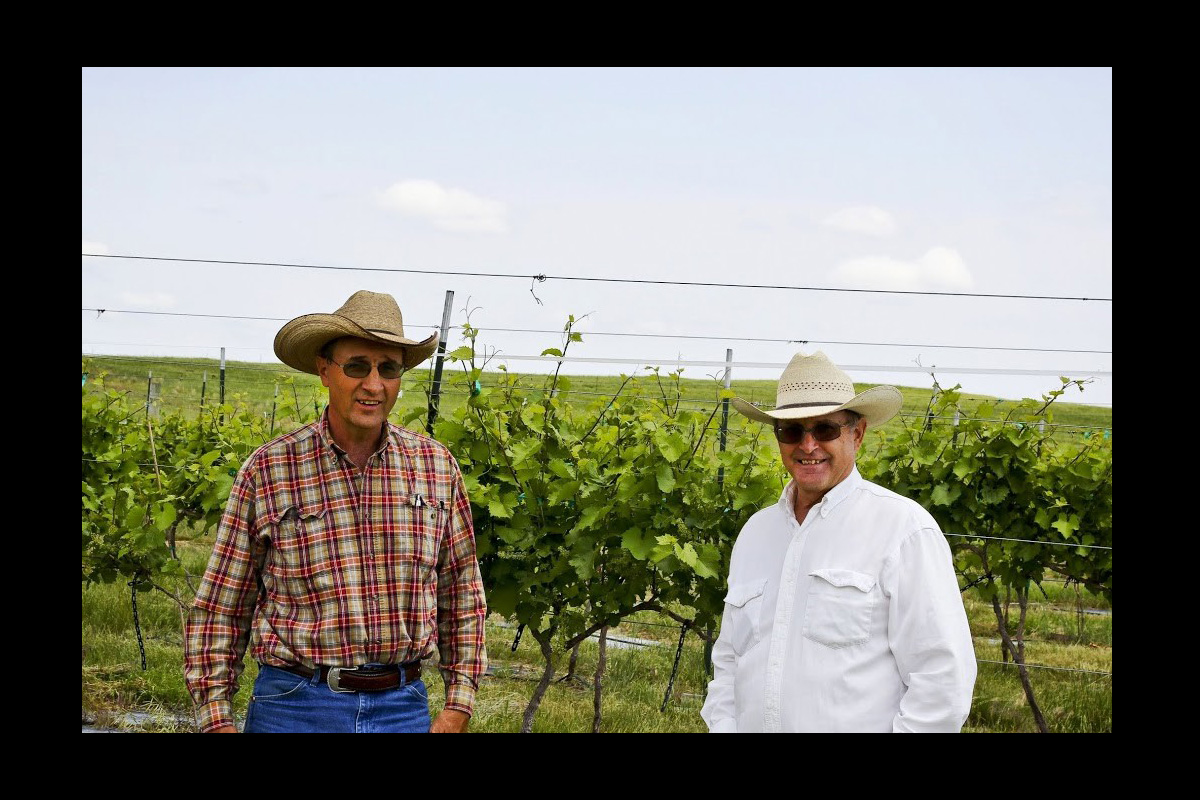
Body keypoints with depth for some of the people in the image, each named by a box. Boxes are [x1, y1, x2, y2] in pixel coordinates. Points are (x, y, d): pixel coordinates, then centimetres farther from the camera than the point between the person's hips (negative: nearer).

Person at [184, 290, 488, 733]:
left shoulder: (437, 466, 4)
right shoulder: (267, 470, -3)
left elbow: (461, 594, 12)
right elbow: (219, 608, 1)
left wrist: (458, 705, 6)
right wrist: (217, 720, -4)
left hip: (404, 706, 2)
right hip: (296, 707, -2)